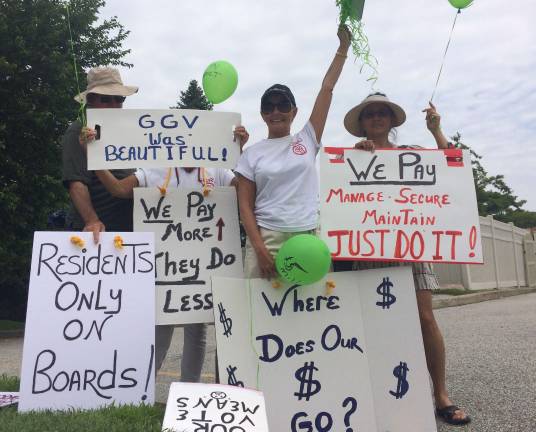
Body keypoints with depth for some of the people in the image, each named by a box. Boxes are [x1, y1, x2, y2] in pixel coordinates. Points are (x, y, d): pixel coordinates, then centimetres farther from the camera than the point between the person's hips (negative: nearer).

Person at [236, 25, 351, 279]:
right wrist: (259, 249, -9)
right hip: (266, 238, -1)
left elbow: (327, 88, 7)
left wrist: (343, 47, 7)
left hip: (306, 237, 1)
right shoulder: (252, 154, 6)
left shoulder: (307, 140, 10)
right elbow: (245, 206, 1)